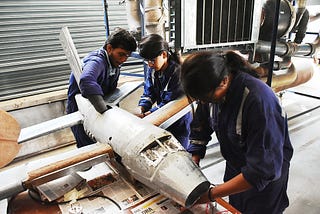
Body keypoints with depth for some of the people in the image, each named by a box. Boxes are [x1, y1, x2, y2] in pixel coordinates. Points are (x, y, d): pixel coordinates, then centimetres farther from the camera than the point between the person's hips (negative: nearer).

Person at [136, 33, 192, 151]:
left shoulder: (177, 72, -27)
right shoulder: (151, 70, -4)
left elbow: (169, 104, -28)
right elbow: (148, 93, -1)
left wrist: (145, 115, -31)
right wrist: (141, 109, -19)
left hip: (179, 122, -6)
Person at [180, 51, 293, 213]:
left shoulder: (259, 101, -36)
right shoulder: (211, 90, -16)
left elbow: (264, 170, -33)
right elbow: (199, 132, -5)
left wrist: (211, 194, -30)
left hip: (265, 178, -5)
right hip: (234, 169, 5)